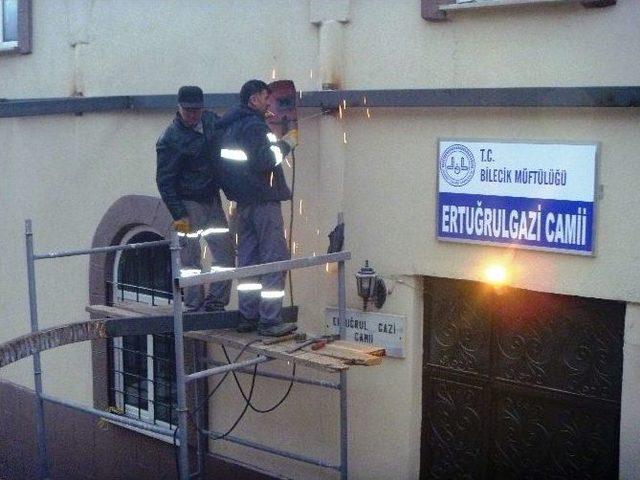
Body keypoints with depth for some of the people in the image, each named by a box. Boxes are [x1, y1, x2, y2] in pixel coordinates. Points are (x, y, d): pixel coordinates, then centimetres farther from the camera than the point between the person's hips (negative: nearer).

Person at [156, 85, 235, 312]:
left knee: (226, 254, 5)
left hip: (212, 199, 6)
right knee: (191, 260, -2)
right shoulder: (170, 140, -16)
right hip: (188, 204, -6)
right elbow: (164, 181, -15)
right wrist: (178, 215, -19)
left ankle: (215, 301, 15)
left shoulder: (212, 121, 1)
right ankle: (195, 307, 8)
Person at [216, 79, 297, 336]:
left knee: (248, 259, 12)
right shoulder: (255, 125, -14)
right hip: (263, 200, -9)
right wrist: (285, 144, -10)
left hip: (243, 202, 9)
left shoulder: (229, 126, 15)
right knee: (274, 259, -6)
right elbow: (263, 161, -22)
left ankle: (247, 316, 16)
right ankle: (270, 320, -8)